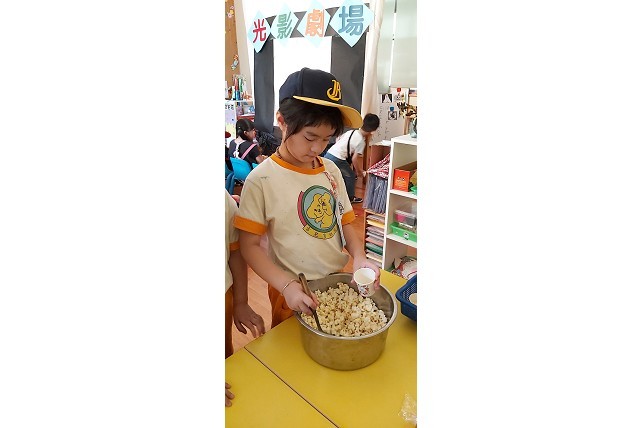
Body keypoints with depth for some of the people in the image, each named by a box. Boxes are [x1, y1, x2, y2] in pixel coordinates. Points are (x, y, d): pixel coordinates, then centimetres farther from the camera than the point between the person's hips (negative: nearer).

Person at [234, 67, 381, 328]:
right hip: (294, 293, -4)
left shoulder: (331, 170, -3)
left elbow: (345, 223, 4)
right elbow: (250, 245, -14)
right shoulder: (262, 180, -17)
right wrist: (287, 286, -25)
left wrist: (359, 257, -14)